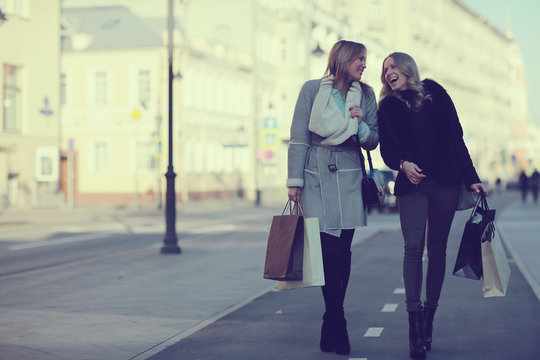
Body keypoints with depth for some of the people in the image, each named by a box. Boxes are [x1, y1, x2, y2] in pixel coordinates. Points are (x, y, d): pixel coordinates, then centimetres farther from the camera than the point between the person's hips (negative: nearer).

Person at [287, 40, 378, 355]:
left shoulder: (366, 95, 9)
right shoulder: (312, 90, 1)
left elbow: (373, 142, 10)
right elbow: (298, 138, 0)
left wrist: (361, 125, -10)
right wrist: (295, 180, -4)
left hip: (349, 179, 3)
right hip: (317, 178, -3)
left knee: (342, 252, 1)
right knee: (329, 251, -8)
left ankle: (331, 328, 11)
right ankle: (338, 325, 0)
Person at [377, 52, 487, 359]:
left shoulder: (434, 93, 7)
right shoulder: (388, 107, 9)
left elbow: (456, 137, 7)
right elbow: (387, 149, 6)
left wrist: (471, 179, 4)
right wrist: (403, 164, -16)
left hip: (446, 183, 1)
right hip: (413, 184, 0)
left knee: (437, 249, 3)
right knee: (414, 247, -13)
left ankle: (429, 317, 11)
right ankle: (415, 323, -13)